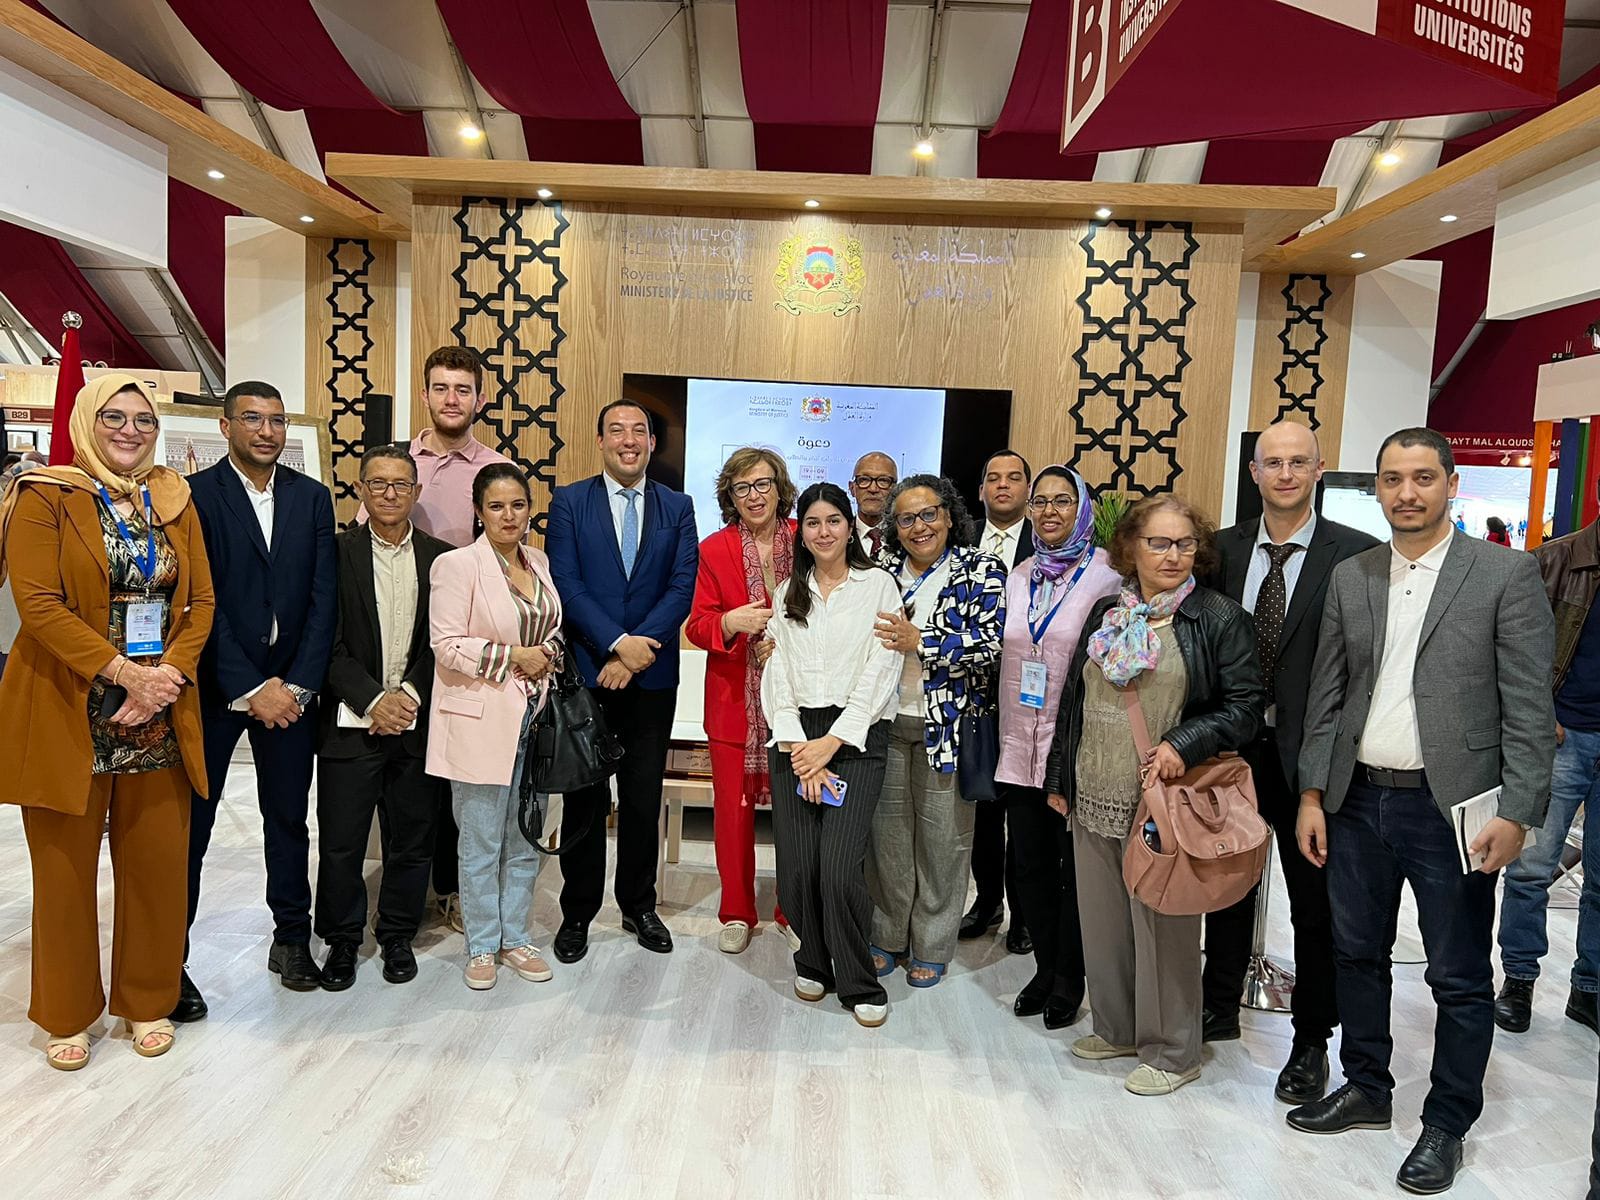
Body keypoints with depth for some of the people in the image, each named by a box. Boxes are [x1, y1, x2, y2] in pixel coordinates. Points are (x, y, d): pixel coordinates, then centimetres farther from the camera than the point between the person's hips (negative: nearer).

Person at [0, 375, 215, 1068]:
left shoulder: (174, 500, 10)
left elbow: (201, 601, 6)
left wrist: (168, 676, -9)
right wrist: (124, 671, -19)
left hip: (160, 715, 3)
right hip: (67, 713, -3)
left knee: (157, 863, 7)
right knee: (65, 869, 8)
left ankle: (148, 1001, 26)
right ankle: (67, 1014, 26)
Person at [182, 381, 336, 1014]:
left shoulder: (312, 497, 6)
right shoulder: (195, 494, -5)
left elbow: (324, 597, 1)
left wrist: (297, 683, -8)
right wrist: (249, 689, -14)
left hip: (291, 685, 3)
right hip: (214, 686, -3)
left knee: (289, 816, 12)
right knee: (190, 822, 5)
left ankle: (292, 938, 26)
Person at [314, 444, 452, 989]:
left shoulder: (441, 558, 5)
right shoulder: (337, 552, -1)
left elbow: (442, 642, 3)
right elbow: (330, 643, -5)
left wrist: (409, 695, -9)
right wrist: (373, 701, -13)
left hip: (417, 722, 2)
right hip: (351, 721, -1)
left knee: (412, 841, 10)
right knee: (340, 842, 6)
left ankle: (398, 936, 28)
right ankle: (341, 941, 25)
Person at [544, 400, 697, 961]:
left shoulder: (677, 507, 6)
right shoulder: (569, 502, 1)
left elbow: (682, 588, -3)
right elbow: (567, 584, -8)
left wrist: (638, 649, -14)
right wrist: (618, 643, -17)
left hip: (652, 677, 2)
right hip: (586, 672, -1)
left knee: (644, 800, 11)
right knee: (584, 799, 9)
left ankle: (639, 905, 28)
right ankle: (578, 912, 23)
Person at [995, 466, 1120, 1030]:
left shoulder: (1108, 574, -7)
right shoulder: (1019, 575, 10)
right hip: (1021, 748, 5)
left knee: (1075, 866, 7)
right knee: (1030, 864, 13)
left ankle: (1069, 981, 25)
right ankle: (1044, 968, 31)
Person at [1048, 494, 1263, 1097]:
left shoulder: (1219, 618, -4)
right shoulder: (1107, 614, 10)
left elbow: (1245, 704, -7)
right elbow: (1075, 700, 15)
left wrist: (1183, 745, -20)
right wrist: (1060, 777, 16)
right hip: (1095, 799, 6)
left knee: (1163, 924, 4)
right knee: (1102, 917, 15)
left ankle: (1172, 1051, 23)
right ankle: (1117, 1028, 34)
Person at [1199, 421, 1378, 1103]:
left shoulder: (1356, 555, -9)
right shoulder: (1224, 548, 3)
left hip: (1308, 756, -3)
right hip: (1231, 748, 4)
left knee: (1315, 901, 11)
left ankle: (1311, 1040, 29)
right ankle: (1220, 1008, 39)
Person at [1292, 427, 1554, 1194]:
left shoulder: (1507, 575, -5)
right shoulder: (1350, 577, 6)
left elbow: (1529, 707, -8)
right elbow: (1326, 695, 7)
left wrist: (1517, 814, -13)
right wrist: (1313, 794, 4)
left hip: (1451, 808, -4)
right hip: (1357, 801, 4)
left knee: (1459, 979, 8)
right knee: (1357, 955, 17)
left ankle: (1446, 1124, 27)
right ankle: (1365, 1090, 36)